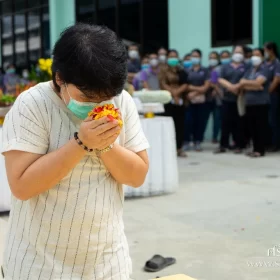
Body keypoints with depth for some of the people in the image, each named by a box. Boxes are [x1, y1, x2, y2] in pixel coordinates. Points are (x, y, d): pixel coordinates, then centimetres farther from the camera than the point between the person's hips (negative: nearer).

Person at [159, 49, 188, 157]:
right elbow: (163, 84, -7)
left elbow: (185, 85, 2)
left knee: (180, 124, 3)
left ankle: (179, 148, 9)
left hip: (180, 100, 3)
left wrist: (177, 92, -14)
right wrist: (172, 93, -15)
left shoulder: (182, 72, 12)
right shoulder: (163, 71, 4)